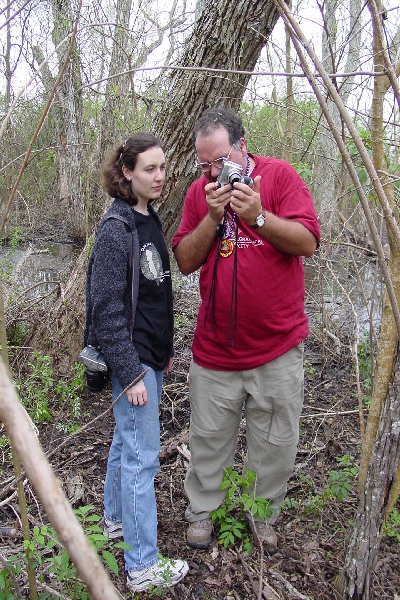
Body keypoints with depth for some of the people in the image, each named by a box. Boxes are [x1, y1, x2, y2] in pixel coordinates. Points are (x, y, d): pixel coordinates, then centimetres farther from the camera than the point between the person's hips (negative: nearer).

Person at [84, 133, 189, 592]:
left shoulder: (150, 221, 9)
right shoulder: (116, 229, -17)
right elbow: (108, 307, -19)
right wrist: (130, 372, -19)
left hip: (151, 355, 9)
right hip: (132, 359, -9)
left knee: (126, 440, 21)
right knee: (142, 455, -2)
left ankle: (116, 519, 41)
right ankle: (143, 567, 12)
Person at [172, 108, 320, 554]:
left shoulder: (280, 175, -5)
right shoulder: (199, 191, 3)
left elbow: (307, 242, -10)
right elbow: (185, 261, -1)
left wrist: (258, 216, -23)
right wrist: (213, 217, -15)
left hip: (277, 346, -1)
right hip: (215, 346, 2)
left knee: (276, 441, 13)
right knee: (209, 436, 15)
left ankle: (263, 511, 38)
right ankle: (202, 509, 38)